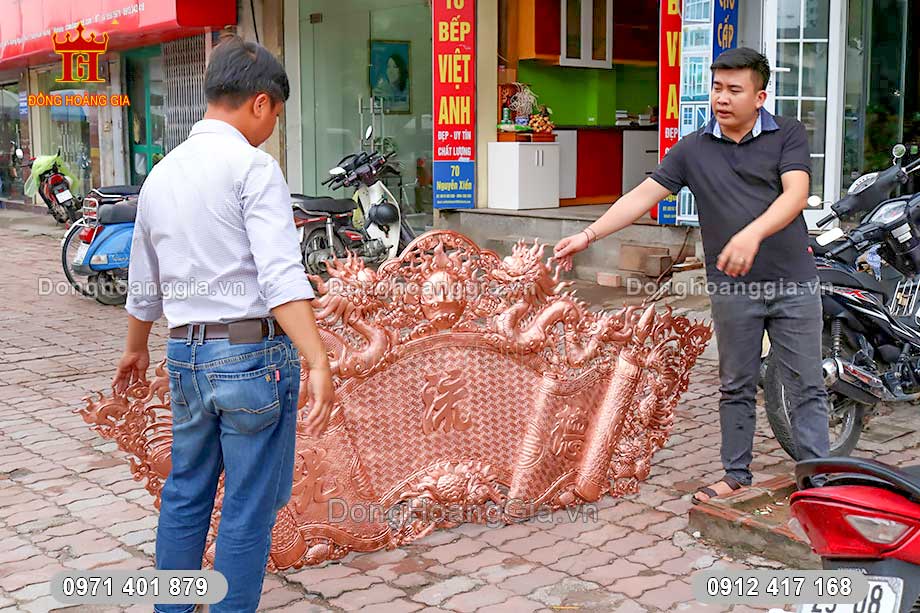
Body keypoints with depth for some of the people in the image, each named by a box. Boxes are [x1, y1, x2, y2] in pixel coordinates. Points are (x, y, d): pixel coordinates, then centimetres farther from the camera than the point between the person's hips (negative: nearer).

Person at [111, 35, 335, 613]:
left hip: (186, 355, 7)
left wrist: (136, 348, 38)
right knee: (250, 507, 5)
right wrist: (318, 365, -29)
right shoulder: (253, 165, -10)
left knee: (185, 493, 21)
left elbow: (144, 283, 23)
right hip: (254, 356, -7)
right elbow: (281, 276, -24)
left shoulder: (161, 175, 12)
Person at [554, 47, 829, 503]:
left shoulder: (788, 135, -1)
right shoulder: (693, 148, 5)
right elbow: (643, 195, 1)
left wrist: (753, 233, -33)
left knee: (806, 387, 4)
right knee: (736, 387, 12)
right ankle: (736, 475, 24)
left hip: (793, 285, -2)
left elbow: (795, 194, -15)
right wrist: (588, 235, -8)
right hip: (733, 289, 2)